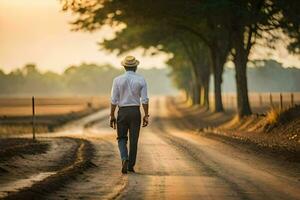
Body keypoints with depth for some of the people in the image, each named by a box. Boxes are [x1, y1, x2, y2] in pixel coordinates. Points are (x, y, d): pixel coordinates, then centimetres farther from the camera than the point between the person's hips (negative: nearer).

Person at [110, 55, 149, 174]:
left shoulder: (118, 80, -4)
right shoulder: (141, 80, -2)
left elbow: (114, 100, -4)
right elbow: (145, 100, -5)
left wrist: (112, 116, 2)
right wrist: (146, 115, 1)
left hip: (122, 112, 0)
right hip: (135, 112, 0)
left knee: (122, 138, 11)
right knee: (133, 140, 8)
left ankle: (125, 159, -13)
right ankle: (131, 166, 10)